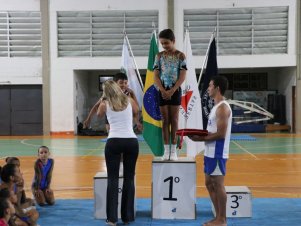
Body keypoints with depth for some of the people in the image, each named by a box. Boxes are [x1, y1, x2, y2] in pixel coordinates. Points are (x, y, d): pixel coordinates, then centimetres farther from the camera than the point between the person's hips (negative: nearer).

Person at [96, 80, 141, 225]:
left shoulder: (105, 104, 4)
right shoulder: (129, 101, 9)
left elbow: (99, 115, 28)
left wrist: (103, 100, 31)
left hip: (114, 142, -1)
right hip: (131, 141, 2)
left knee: (112, 179, 2)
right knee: (129, 178, 9)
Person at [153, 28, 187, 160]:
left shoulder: (180, 56, -3)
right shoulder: (159, 56, 4)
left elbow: (182, 77, -7)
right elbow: (156, 76, 1)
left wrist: (171, 91, -14)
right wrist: (163, 91, -11)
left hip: (175, 91, -2)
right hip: (162, 91, 2)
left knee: (174, 119, 1)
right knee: (165, 120, 3)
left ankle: (174, 150, 5)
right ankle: (166, 149, 7)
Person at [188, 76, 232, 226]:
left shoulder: (223, 108, -15)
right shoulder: (216, 106, 16)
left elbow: (221, 134, -21)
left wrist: (200, 138, -16)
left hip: (217, 154, -10)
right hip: (210, 152, 10)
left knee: (218, 185, -2)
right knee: (209, 184, 14)